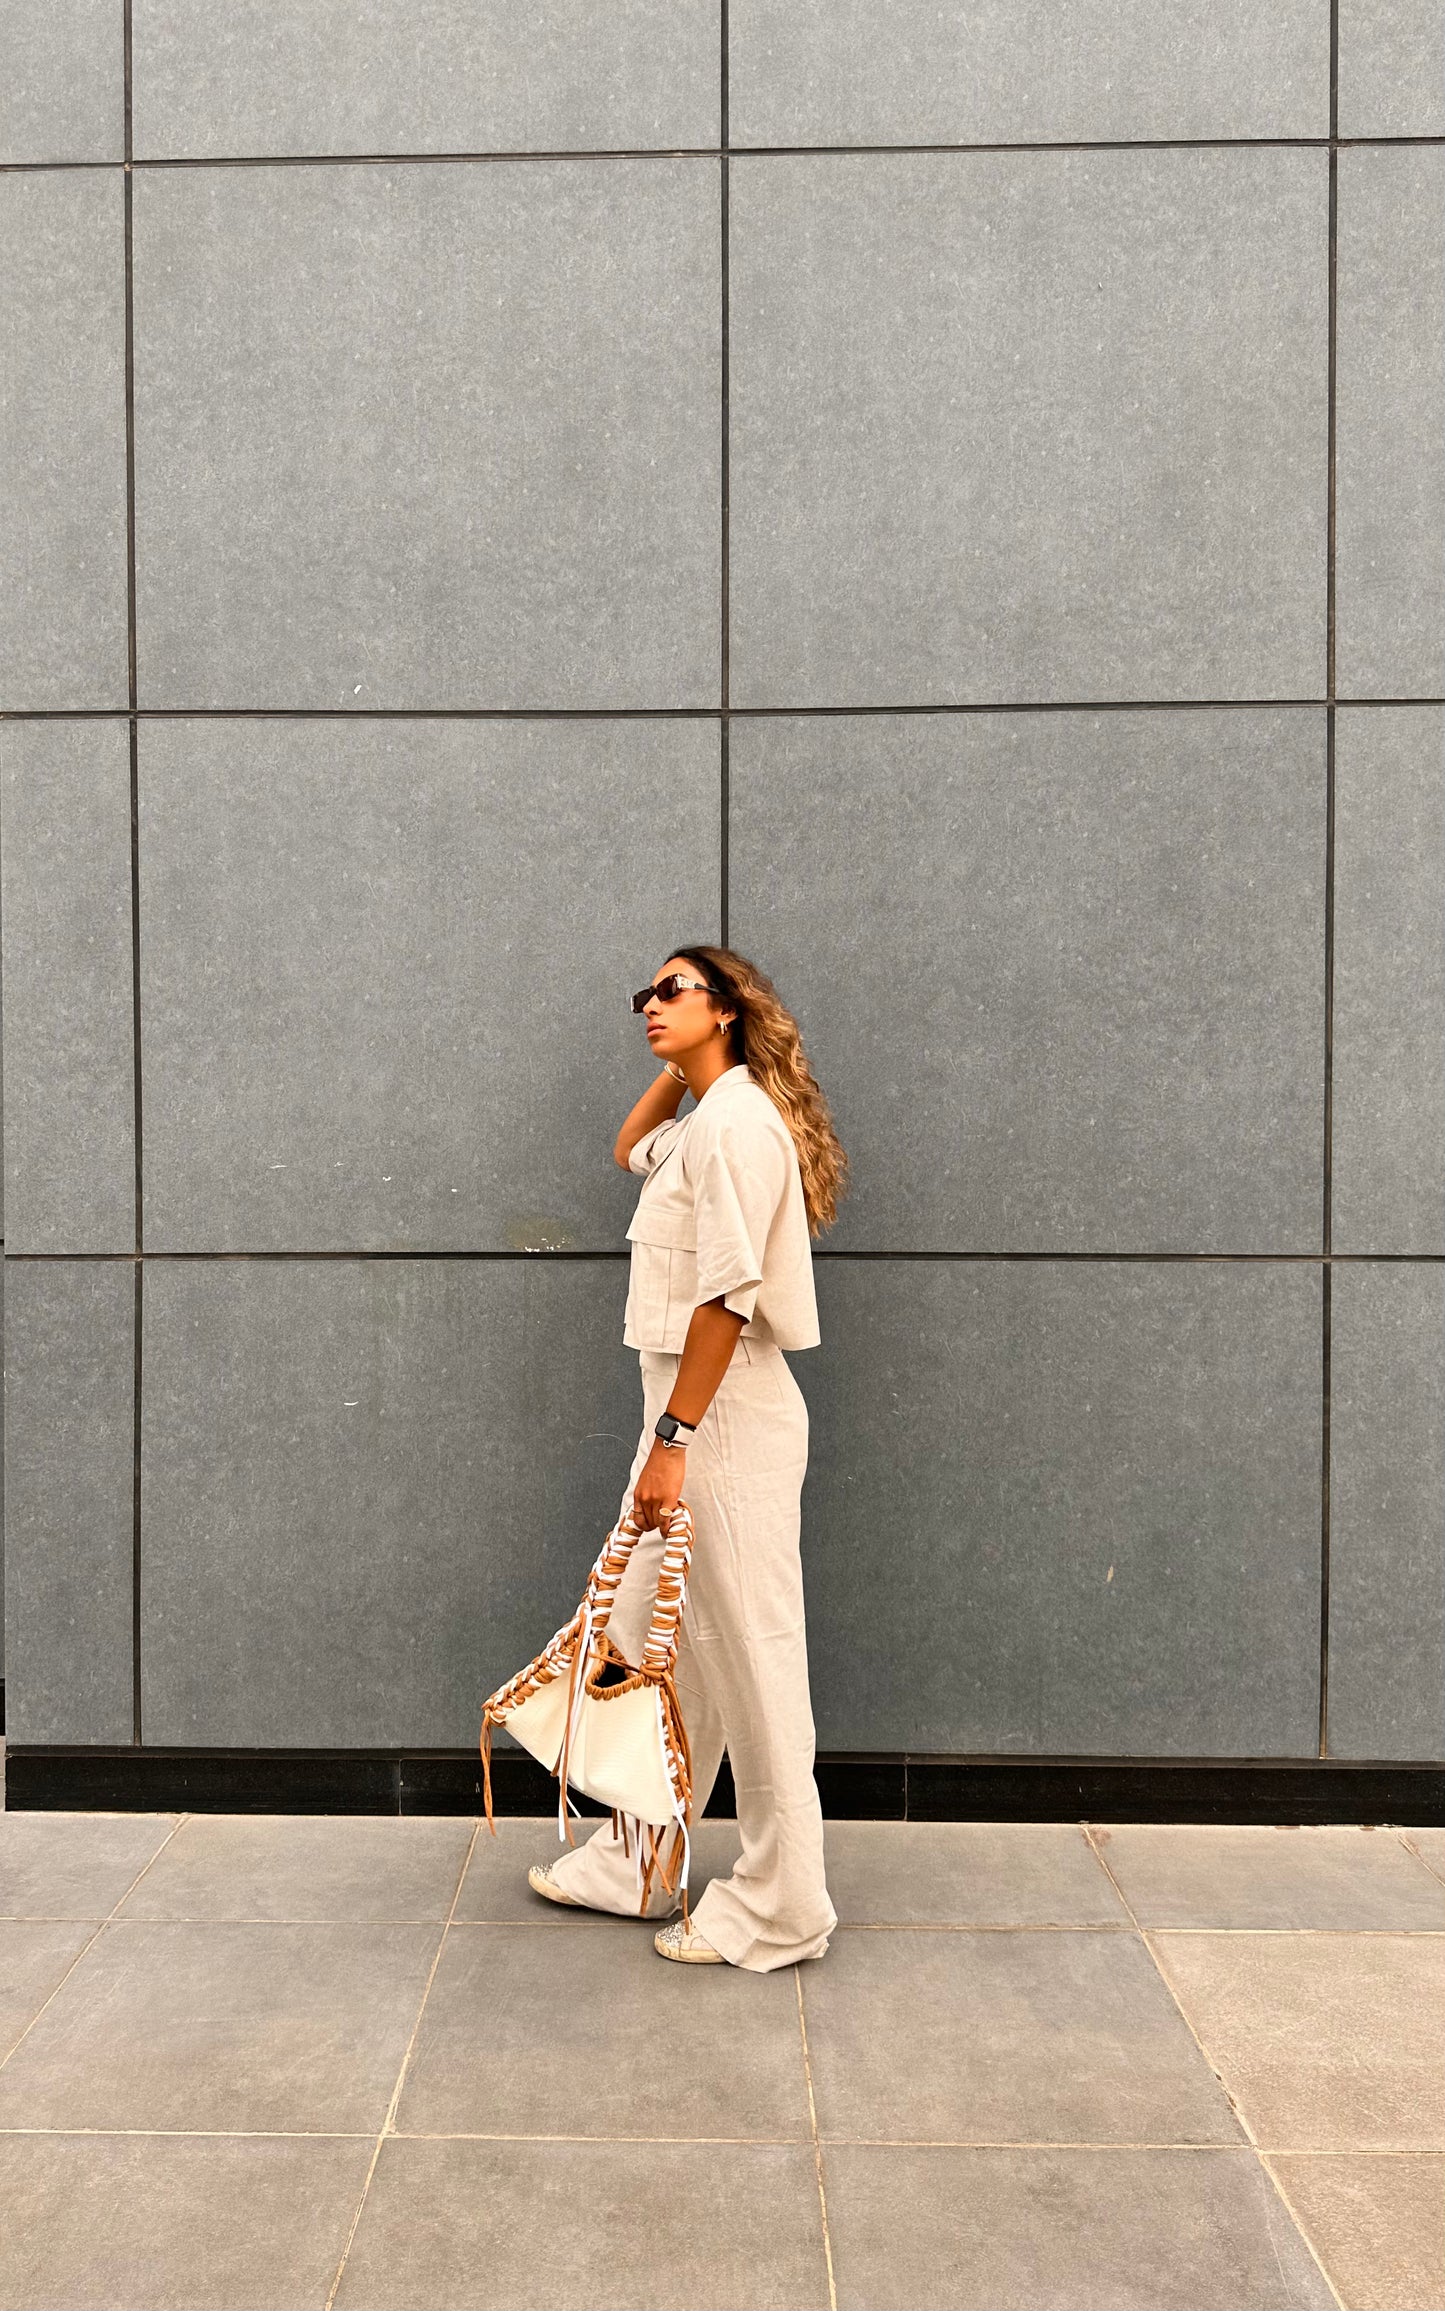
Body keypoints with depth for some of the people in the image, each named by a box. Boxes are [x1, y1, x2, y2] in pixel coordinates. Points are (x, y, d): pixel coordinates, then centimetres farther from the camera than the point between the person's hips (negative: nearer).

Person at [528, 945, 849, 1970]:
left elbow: (728, 1294, -22)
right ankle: (636, 1864, 32)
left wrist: (674, 1440, -23)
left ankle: (781, 1911, 14)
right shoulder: (700, 1122, 16)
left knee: (750, 1658, 0)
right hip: (690, 1408, 10)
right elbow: (629, 1149, 37)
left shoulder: (738, 1120, -14)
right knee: (652, 1643, 17)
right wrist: (679, 1067, 22)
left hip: (727, 1415, -10)